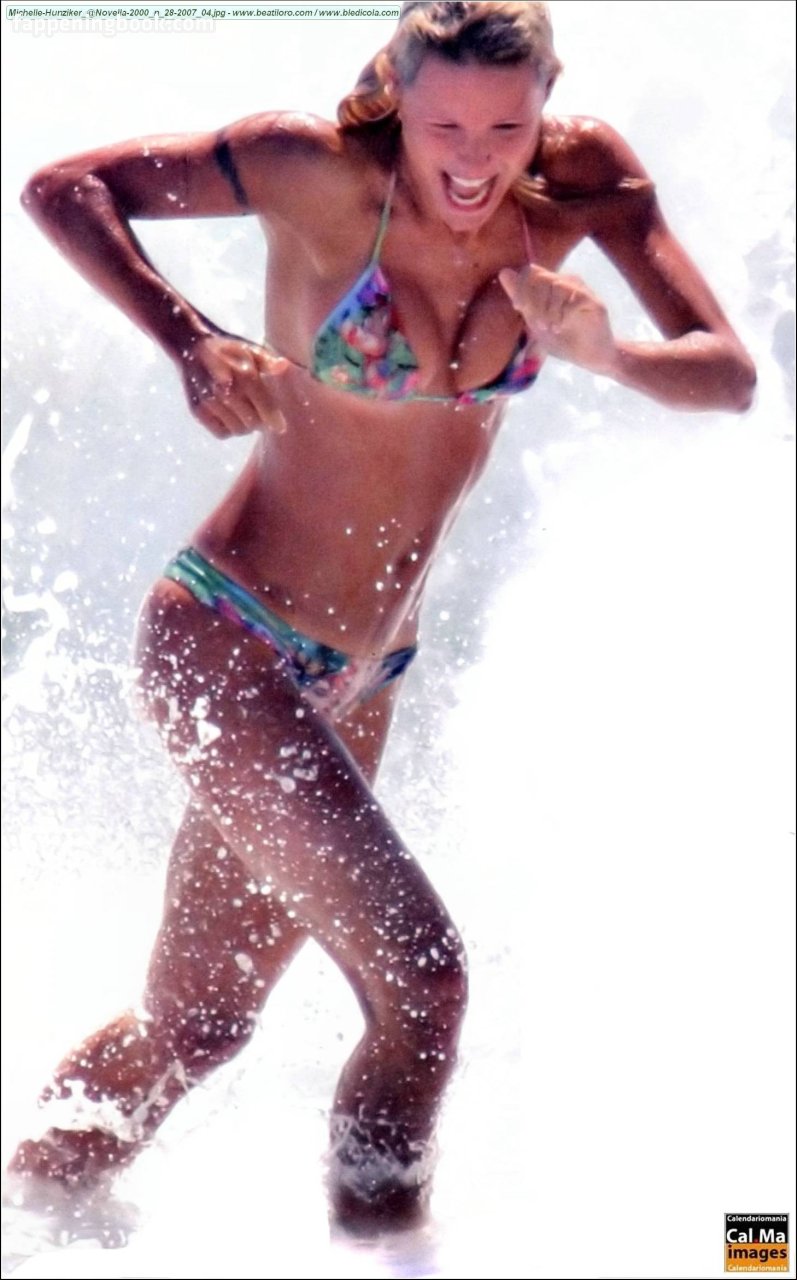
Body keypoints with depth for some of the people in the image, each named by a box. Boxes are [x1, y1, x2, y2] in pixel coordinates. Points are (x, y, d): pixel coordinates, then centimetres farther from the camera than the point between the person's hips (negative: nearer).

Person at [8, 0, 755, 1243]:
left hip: (358, 678, 6)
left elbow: (732, 375, -8)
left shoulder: (584, 183, -4)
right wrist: (191, 343, -27)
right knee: (421, 977, -17)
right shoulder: (326, 174, -15)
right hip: (224, 639, -6)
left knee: (200, 1019, 16)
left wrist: (606, 354, -29)